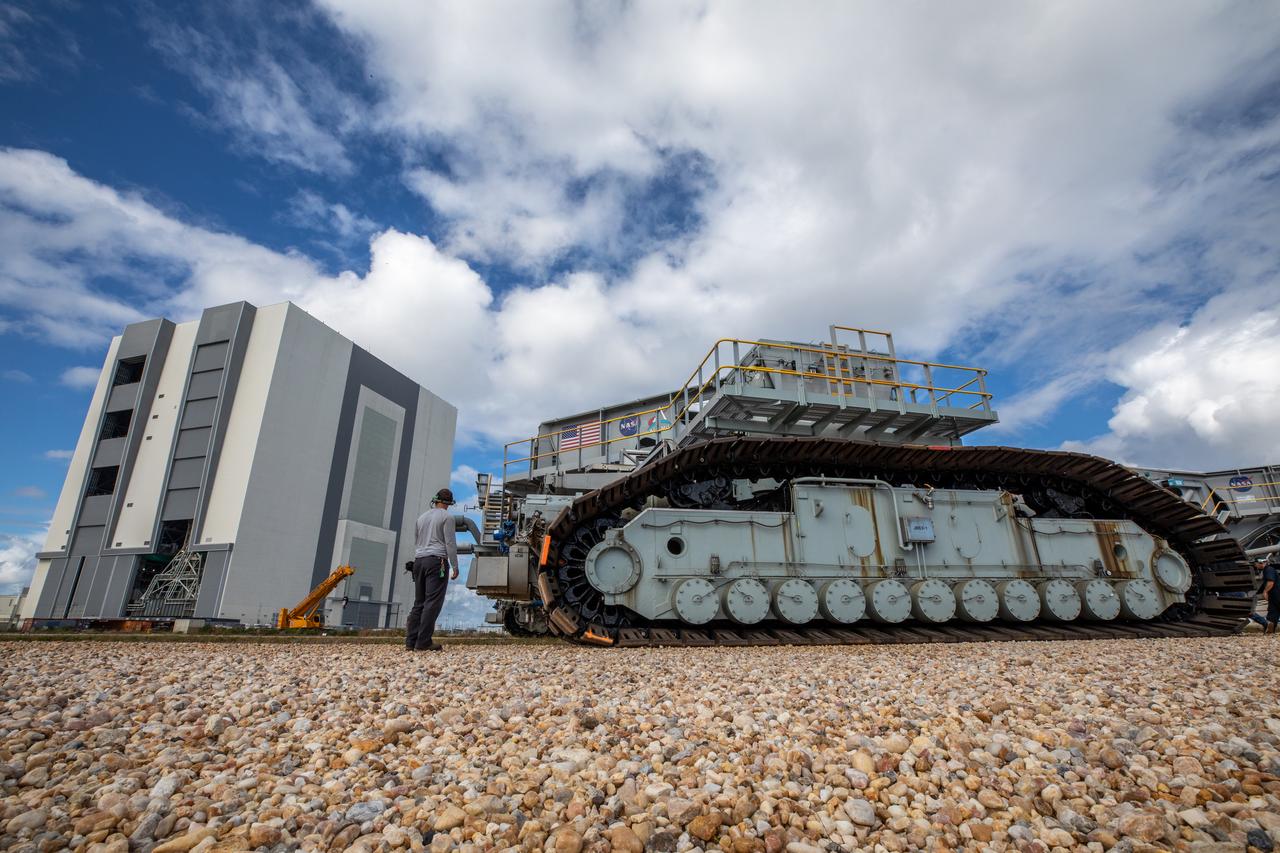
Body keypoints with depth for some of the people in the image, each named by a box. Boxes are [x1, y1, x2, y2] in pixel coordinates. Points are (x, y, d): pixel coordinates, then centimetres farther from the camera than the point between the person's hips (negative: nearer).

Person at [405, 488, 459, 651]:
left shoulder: (422, 517, 18)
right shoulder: (446, 517, -2)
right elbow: (450, 543, -7)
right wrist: (455, 566, -4)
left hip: (419, 560, 7)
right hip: (437, 561, -7)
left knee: (419, 602, 8)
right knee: (433, 602, -8)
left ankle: (411, 641, 3)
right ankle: (423, 642, -12)